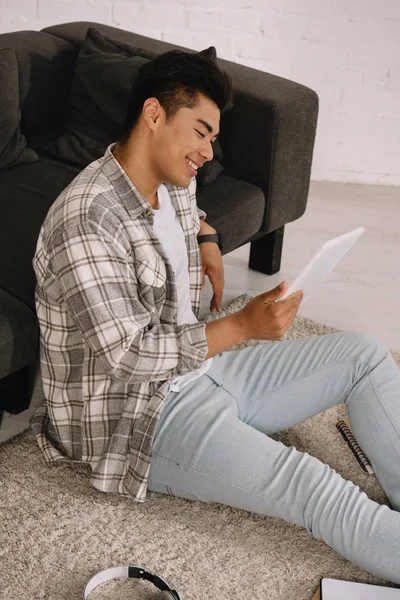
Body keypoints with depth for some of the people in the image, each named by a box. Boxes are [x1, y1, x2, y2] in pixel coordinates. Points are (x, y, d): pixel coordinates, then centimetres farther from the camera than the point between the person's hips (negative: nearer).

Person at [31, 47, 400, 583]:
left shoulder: (175, 183, 4)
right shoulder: (83, 220, -23)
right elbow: (128, 356, -26)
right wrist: (243, 326, -25)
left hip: (196, 368, 9)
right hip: (141, 415, -9)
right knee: (314, 488, -28)